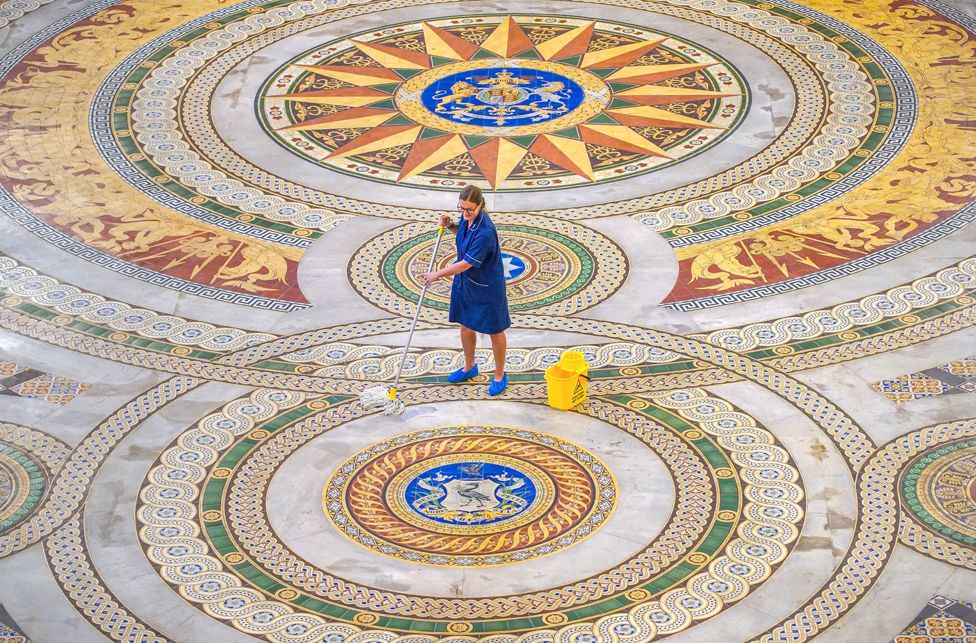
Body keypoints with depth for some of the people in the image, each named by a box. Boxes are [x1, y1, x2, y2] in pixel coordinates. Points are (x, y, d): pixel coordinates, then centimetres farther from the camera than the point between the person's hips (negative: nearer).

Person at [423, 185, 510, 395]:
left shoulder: (485, 232, -34)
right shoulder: (467, 217, -9)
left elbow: (466, 264, -28)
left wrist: (437, 274, -17)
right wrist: (450, 225, -5)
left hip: (487, 287, -8)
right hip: (465, 282, 8)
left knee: (494, 330, 11)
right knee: (466, 325, 21)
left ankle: (500, 375, 28)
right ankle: (469, 367, 43)